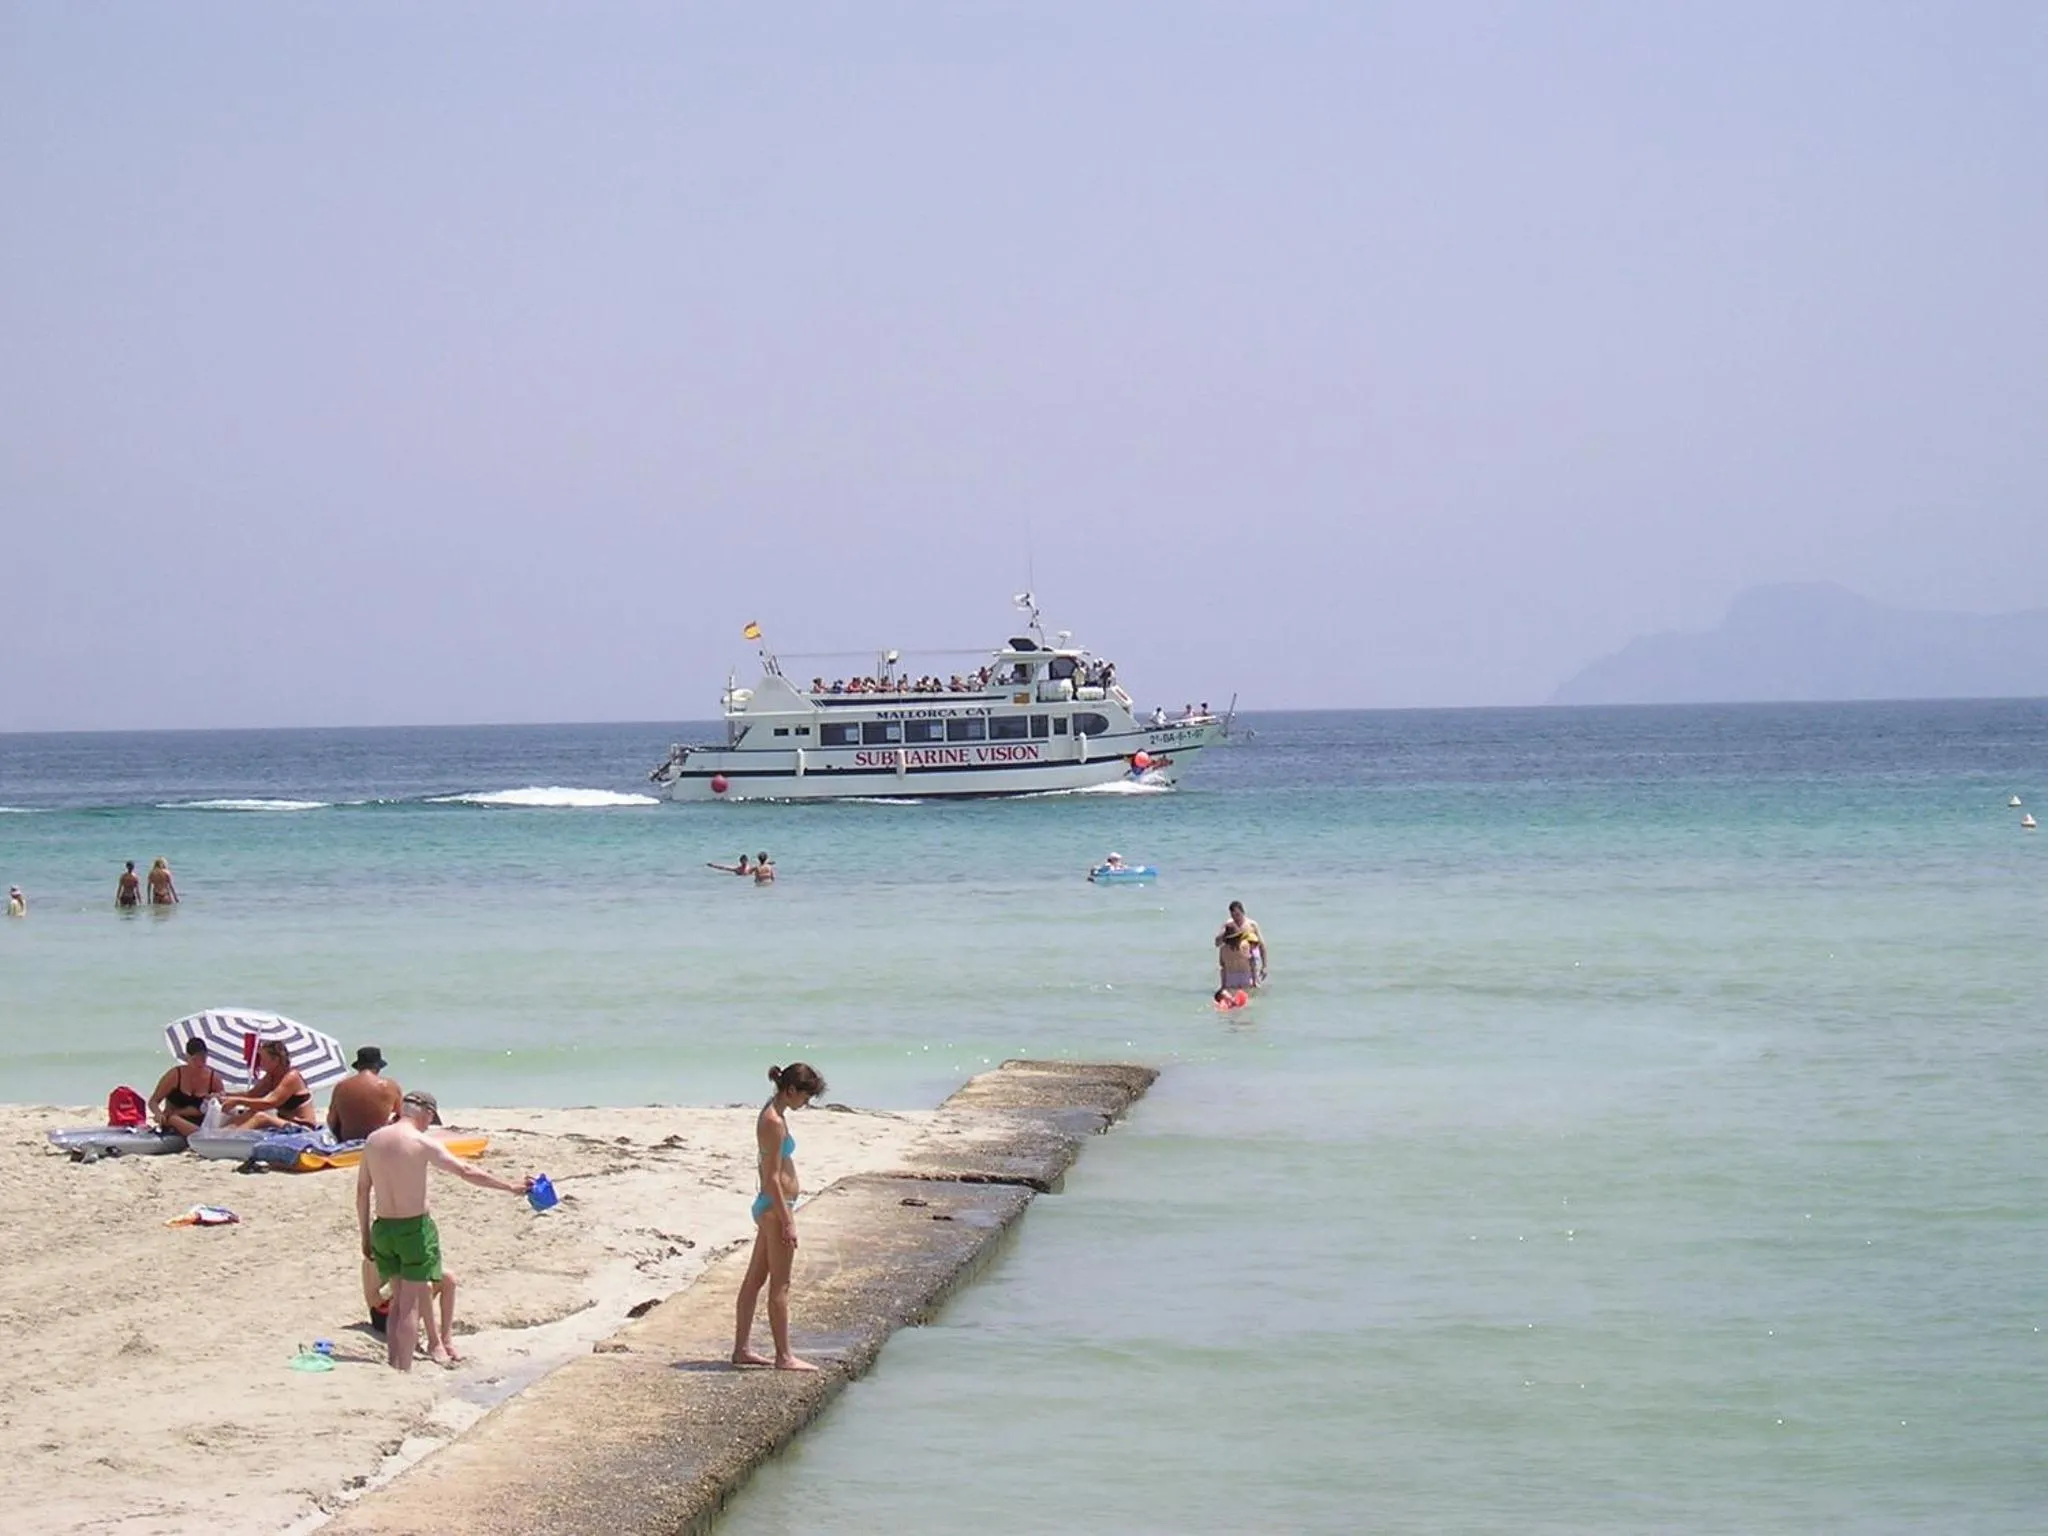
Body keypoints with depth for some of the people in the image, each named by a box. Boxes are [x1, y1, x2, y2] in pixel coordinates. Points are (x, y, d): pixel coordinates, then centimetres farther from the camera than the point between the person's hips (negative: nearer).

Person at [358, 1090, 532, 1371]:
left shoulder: (373, 1140, 5)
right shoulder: (422, 1143, -13)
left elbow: (362, 1190, 10)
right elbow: (465, 1172, -14)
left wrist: (365, 1236, 17)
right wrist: (510, 1188, -7)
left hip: (383, 1229, 5)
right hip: (415, 1228, -5)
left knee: (398, 1300, 17)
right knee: (410, 1304, 0)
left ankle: (393, 1366, 16)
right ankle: (404, 1372, -2)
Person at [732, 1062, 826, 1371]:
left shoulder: (771, 1114, 11)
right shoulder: (775, 1122, -19)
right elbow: (772, 1177, -21)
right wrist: (787, 1222, -20)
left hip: (769, 1206, 10)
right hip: (776, 1208, -10)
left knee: (755, 1279, 13)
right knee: (780, 1285, -4)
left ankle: (742, 1349, 19)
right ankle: (784, 1356, 1)